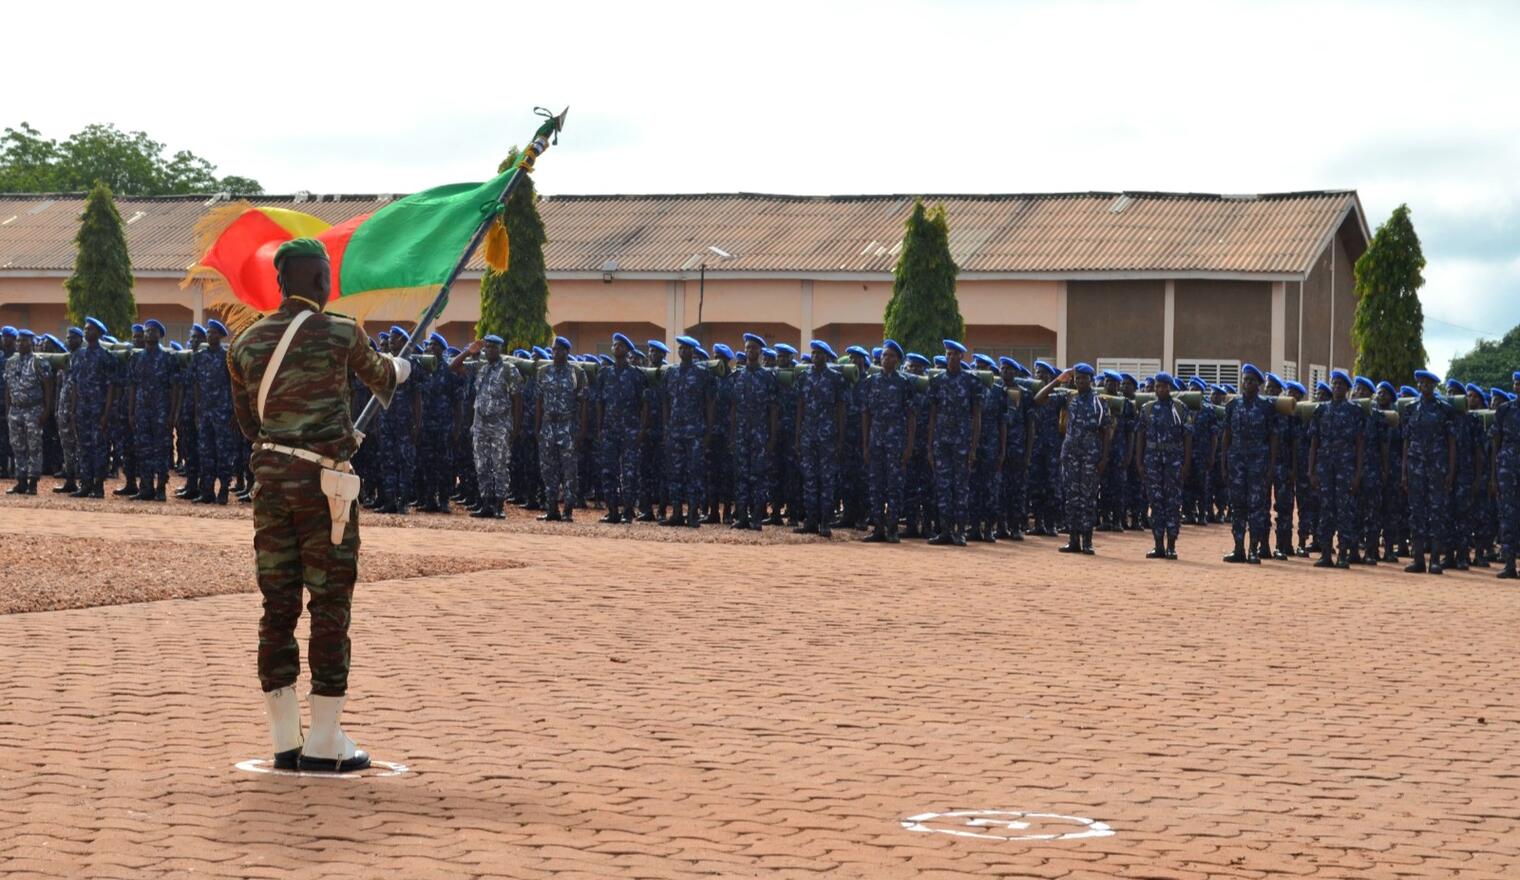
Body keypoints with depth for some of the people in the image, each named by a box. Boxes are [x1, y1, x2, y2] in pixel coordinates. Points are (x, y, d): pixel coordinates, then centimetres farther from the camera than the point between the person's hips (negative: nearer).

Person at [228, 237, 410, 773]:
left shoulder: (247, 343, 8)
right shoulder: (340, 334, -5)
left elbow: (248, 422, 15)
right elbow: (378, 375, 16)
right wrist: (399, 369, 40)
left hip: (270, 476, 5)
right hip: (323, 481, -5)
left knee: (277, 607, 7)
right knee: (330, 607, 1)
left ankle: (285, 742, 11)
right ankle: (324, 744, 2)